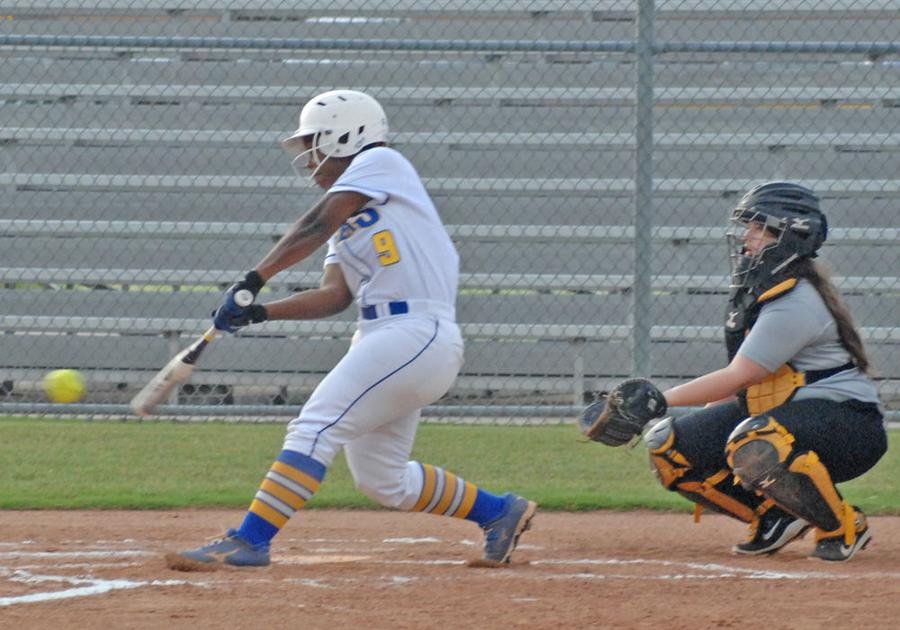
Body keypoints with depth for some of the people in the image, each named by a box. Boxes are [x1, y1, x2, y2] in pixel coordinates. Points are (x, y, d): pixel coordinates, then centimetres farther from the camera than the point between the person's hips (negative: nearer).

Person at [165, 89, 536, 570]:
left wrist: (254, 279, -14)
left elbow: (317, 225, -10)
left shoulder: (380, 162, 1)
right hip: (382, 338, 10)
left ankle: (249, 540, -21)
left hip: (416, 334, -10)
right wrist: (258, 313, -2)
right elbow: (335, 294, 10)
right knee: (381, 478, 13)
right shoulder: (348, 217, 24)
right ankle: (501, 512, 26)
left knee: (315, 428, -17)